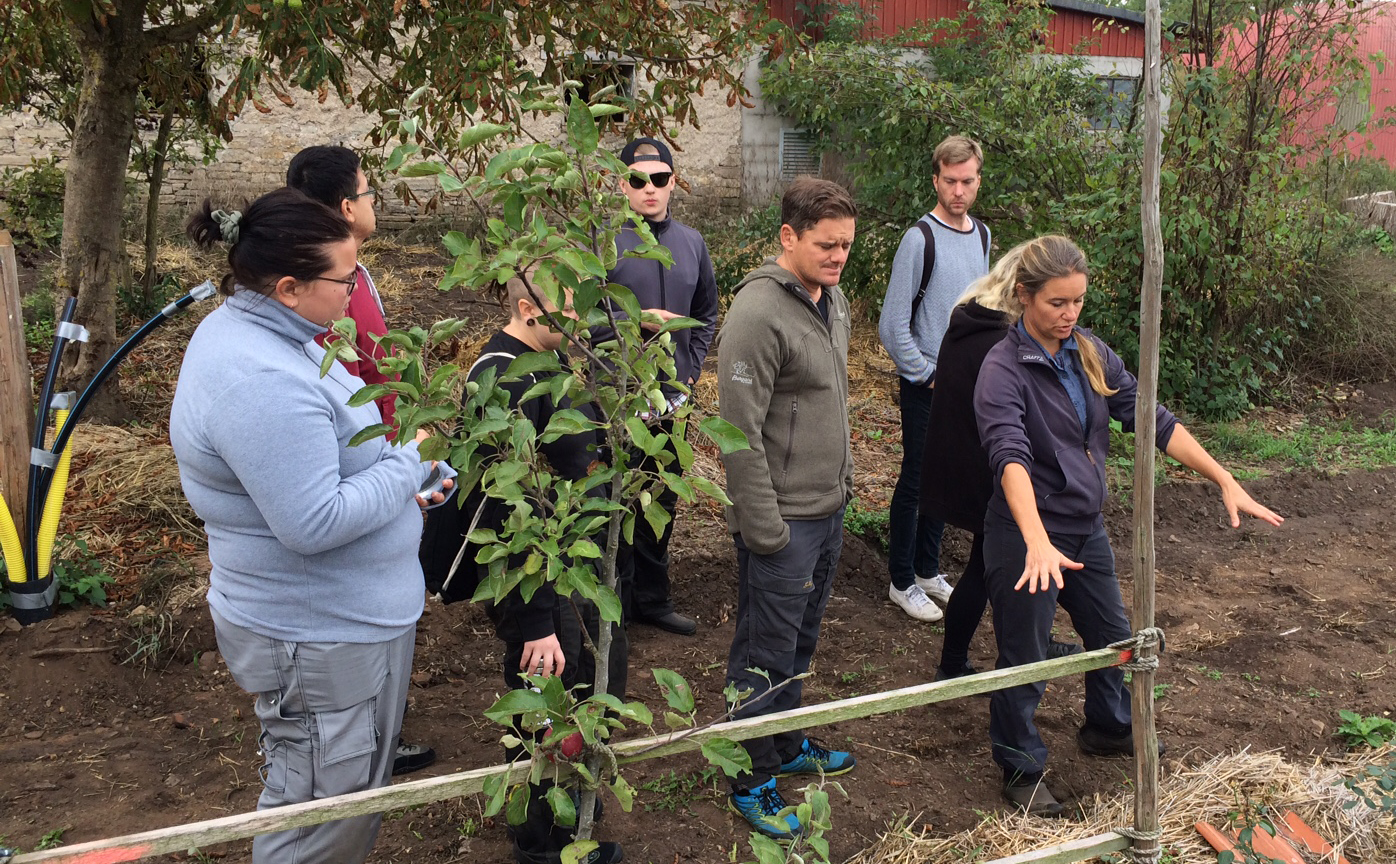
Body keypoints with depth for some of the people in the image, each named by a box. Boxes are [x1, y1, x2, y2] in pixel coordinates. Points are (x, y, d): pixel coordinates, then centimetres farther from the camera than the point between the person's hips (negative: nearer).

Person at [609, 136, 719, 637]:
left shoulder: (691, 243, 9)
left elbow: (707, 315, 19)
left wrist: (691, 368, 9)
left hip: (672, 395, 6)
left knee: (662, 504, 16)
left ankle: (652, 599, 31)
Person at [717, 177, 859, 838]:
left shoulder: (833, 299, 7)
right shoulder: (759, 313, -22)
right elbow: (739, 433, -22)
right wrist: (764, 529, -20)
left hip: (829, 510, 9)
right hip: (784, 522, -8)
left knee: (801, 642, 23)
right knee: (766, 658, 6)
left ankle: (787, 746, 41)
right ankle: (752, 782, 23)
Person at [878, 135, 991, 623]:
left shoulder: (982, 235, 8)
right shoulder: (920, 238, -14)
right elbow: (892, 326, -15)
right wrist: (928, 374, -12)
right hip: (925, 386, -6)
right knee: (917, 482, 1)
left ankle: (928, 570, 29)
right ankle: (902, 582, 14)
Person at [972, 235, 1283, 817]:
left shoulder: (1090, 354, 0)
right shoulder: (1004, 370, -22)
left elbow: (1152, 420, 0)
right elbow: (1011, 457, -36)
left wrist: (1226, 482, -7)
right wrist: (1038, 542, -50)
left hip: (1086, 528, 8)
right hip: (1027, 537, -7)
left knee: (1112, 634, 24)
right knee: (1024, 659, 7)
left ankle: (1108, 729, 50)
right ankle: (1021, 771, 28)